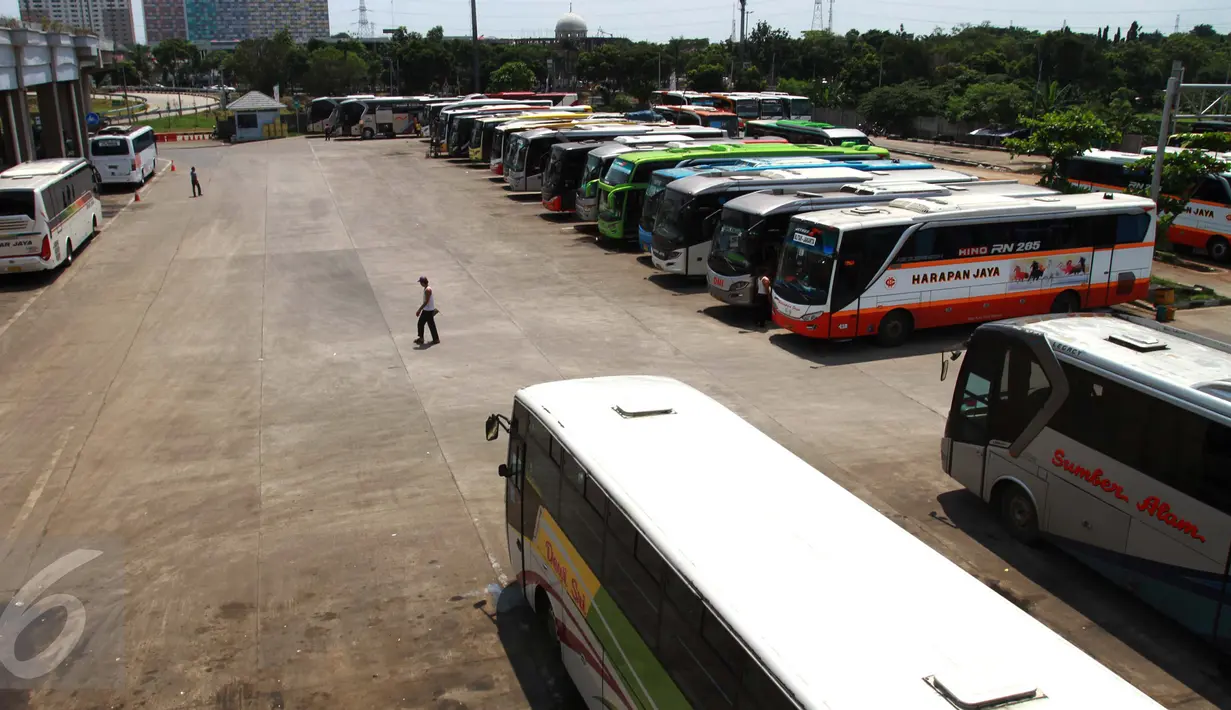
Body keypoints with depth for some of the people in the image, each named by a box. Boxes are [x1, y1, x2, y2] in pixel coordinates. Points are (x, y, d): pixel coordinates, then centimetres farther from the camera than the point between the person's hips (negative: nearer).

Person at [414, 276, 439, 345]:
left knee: (431, 325, 0)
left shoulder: (428, 290, -22)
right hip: (425, 310, 10)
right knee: (420, 323, 13)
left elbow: (426, 301, -25)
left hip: (429, 311, -10)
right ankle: (421, 338, 20)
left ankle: (436, 339, 12)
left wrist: (419, 310, -23)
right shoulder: (427, 288, 8)